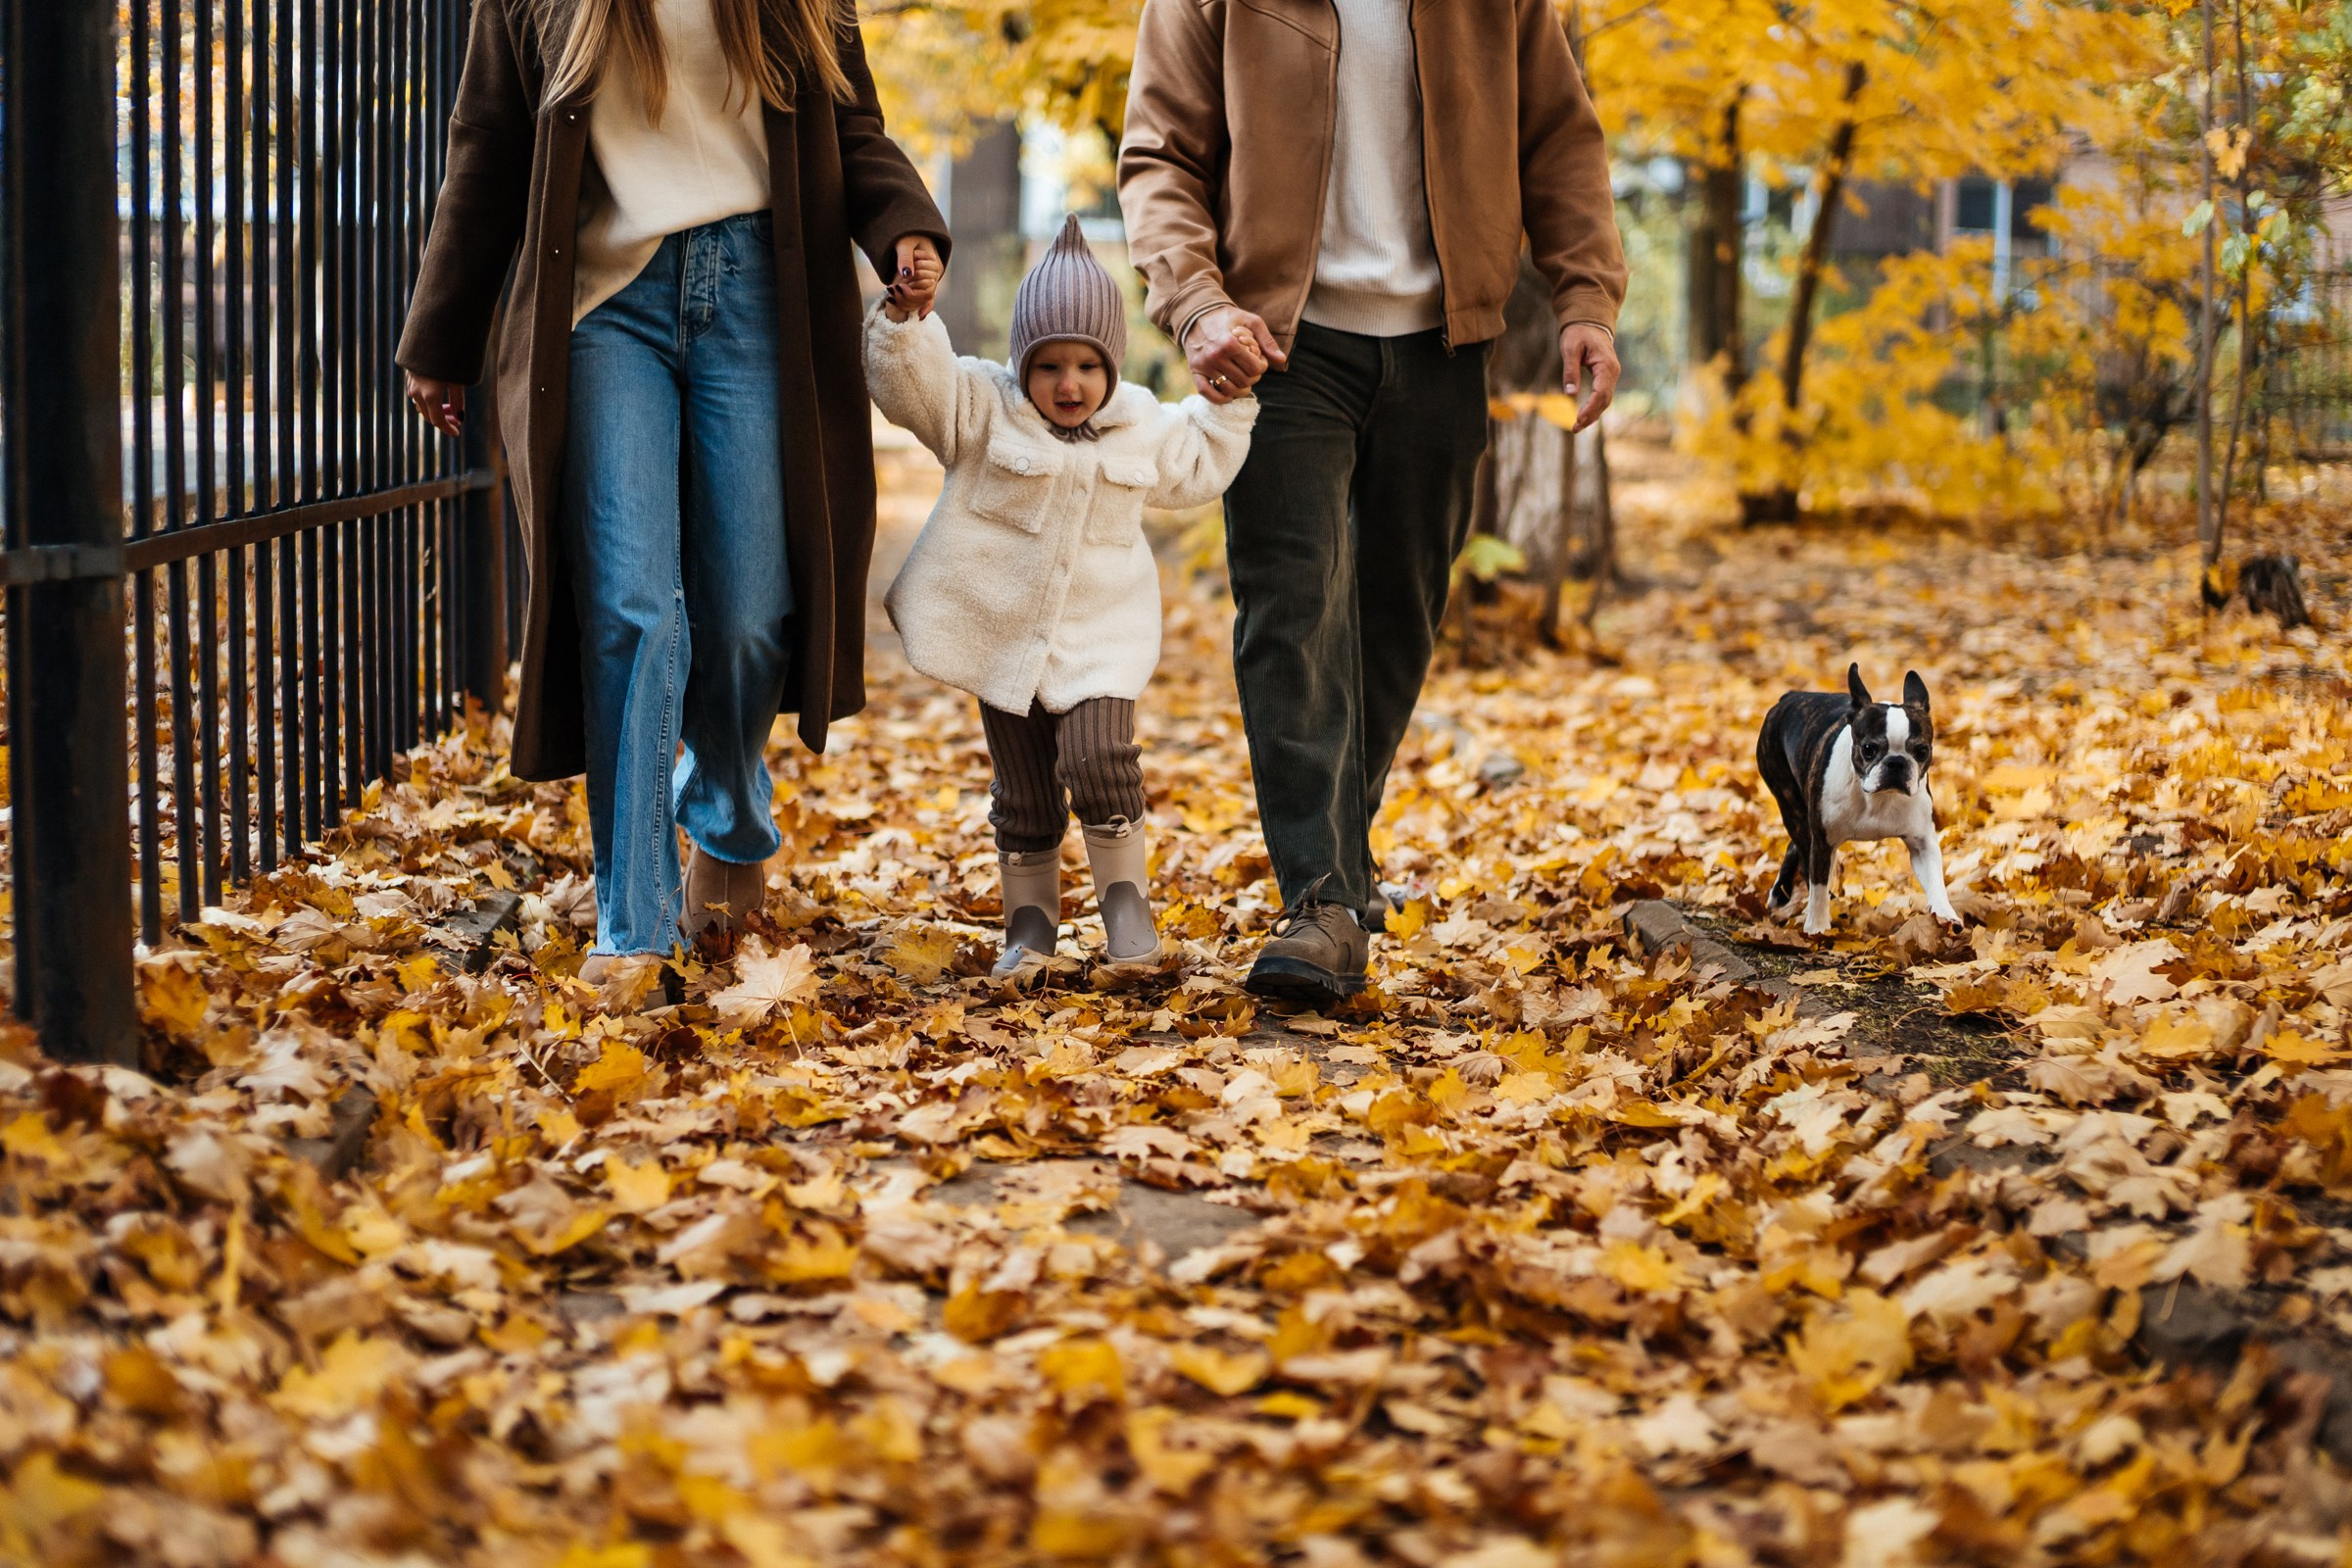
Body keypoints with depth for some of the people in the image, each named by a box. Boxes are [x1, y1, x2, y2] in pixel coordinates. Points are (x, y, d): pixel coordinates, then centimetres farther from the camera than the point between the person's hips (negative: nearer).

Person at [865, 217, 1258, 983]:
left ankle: (1124, 893, 1)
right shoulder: (983, 409, -5)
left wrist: (1224, 405, 15)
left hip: (1098, 633, 1)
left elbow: (1195, 471, 25)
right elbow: (912, 382, -19)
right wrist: (903, 317, -35)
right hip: (1001, 626, -1)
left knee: (1099, 759, -19)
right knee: (1022, 789, 6)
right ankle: (1030, 917, 24)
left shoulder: (1143, 429, 5)